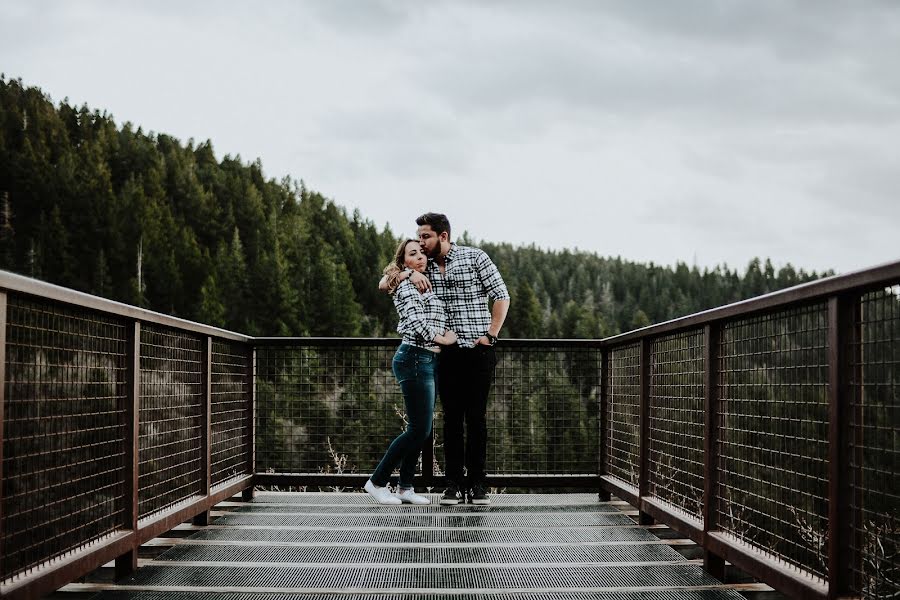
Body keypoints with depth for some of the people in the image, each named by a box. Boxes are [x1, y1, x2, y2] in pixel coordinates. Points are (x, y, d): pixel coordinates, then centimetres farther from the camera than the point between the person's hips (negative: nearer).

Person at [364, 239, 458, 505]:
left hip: (427, 361, 9)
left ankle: (406, 488, 13)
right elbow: (415, 321, -18)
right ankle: (377, 482, -2)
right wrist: (441, 339, -7)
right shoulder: (407, 284, -8)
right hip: (415, 359, -9)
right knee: (419, 429, -9)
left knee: (421, 429, 9)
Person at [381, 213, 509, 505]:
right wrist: (409, 273, -12)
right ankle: (454, 484, 7)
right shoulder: (424, 267, 10)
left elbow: (501, 296, -1)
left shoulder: (475, 257, -1)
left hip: (478, 350, -3)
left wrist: (490, 335, -8)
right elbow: (384, 284, 8)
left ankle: (477, 484, 5)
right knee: (452, 418, 3)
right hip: (446, 353, 3)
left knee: (476, 418, -1)